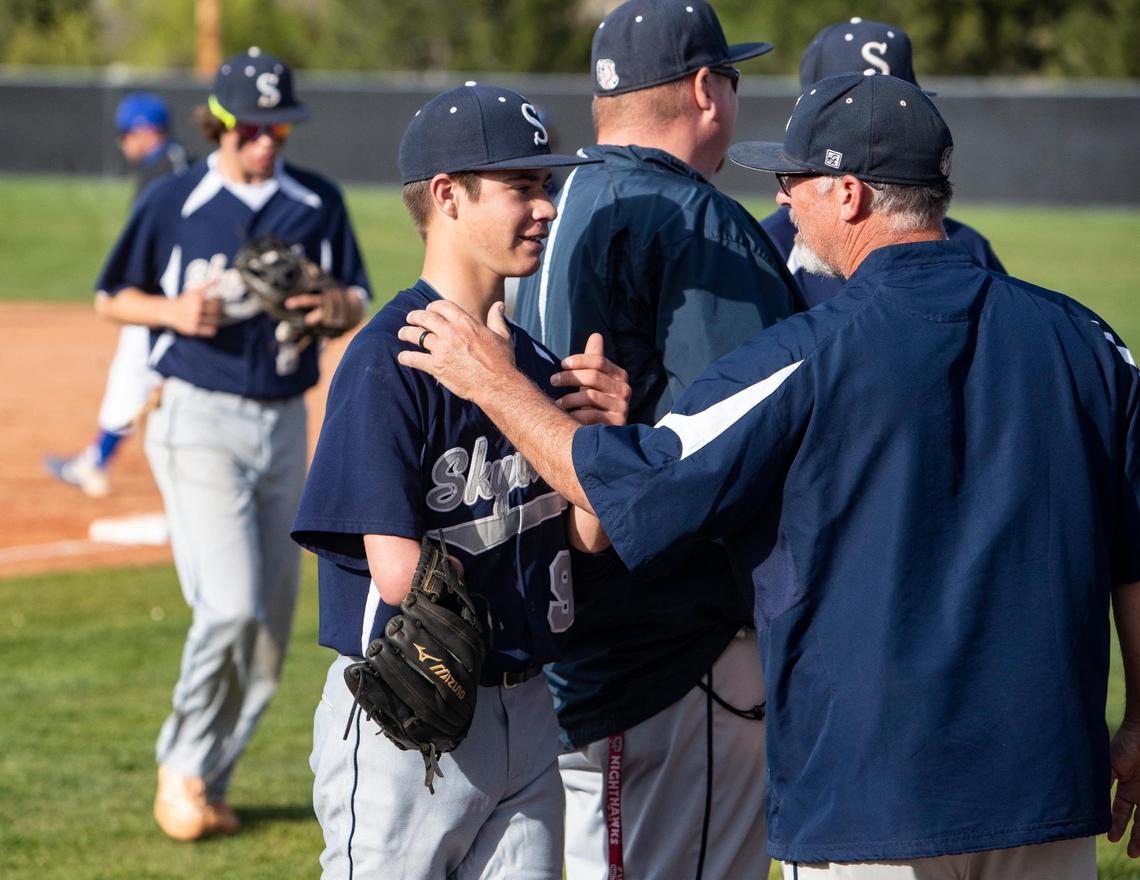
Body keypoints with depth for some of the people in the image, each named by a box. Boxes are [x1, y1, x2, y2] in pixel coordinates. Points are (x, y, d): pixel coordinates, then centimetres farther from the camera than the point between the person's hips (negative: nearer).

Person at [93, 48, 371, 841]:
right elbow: (112, 298, 6)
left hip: (285, 425, 5)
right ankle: (185, 769, 2)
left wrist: (336, 305, -13)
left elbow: (359, 302, 11)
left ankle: (203, 782, 21)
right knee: (231, 605, -18)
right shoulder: (175, 202, -3)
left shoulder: (318, 203, 6)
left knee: (272, 631, 6)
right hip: (199, 421, -5)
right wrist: (174, 310, -14)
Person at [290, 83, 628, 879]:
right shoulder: (388, 358, -15)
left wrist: (605, 431, -11)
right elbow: (400, 573, -20)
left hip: (523, 713, 8)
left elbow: (588, 536, 7)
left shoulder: (535, 358, 10)